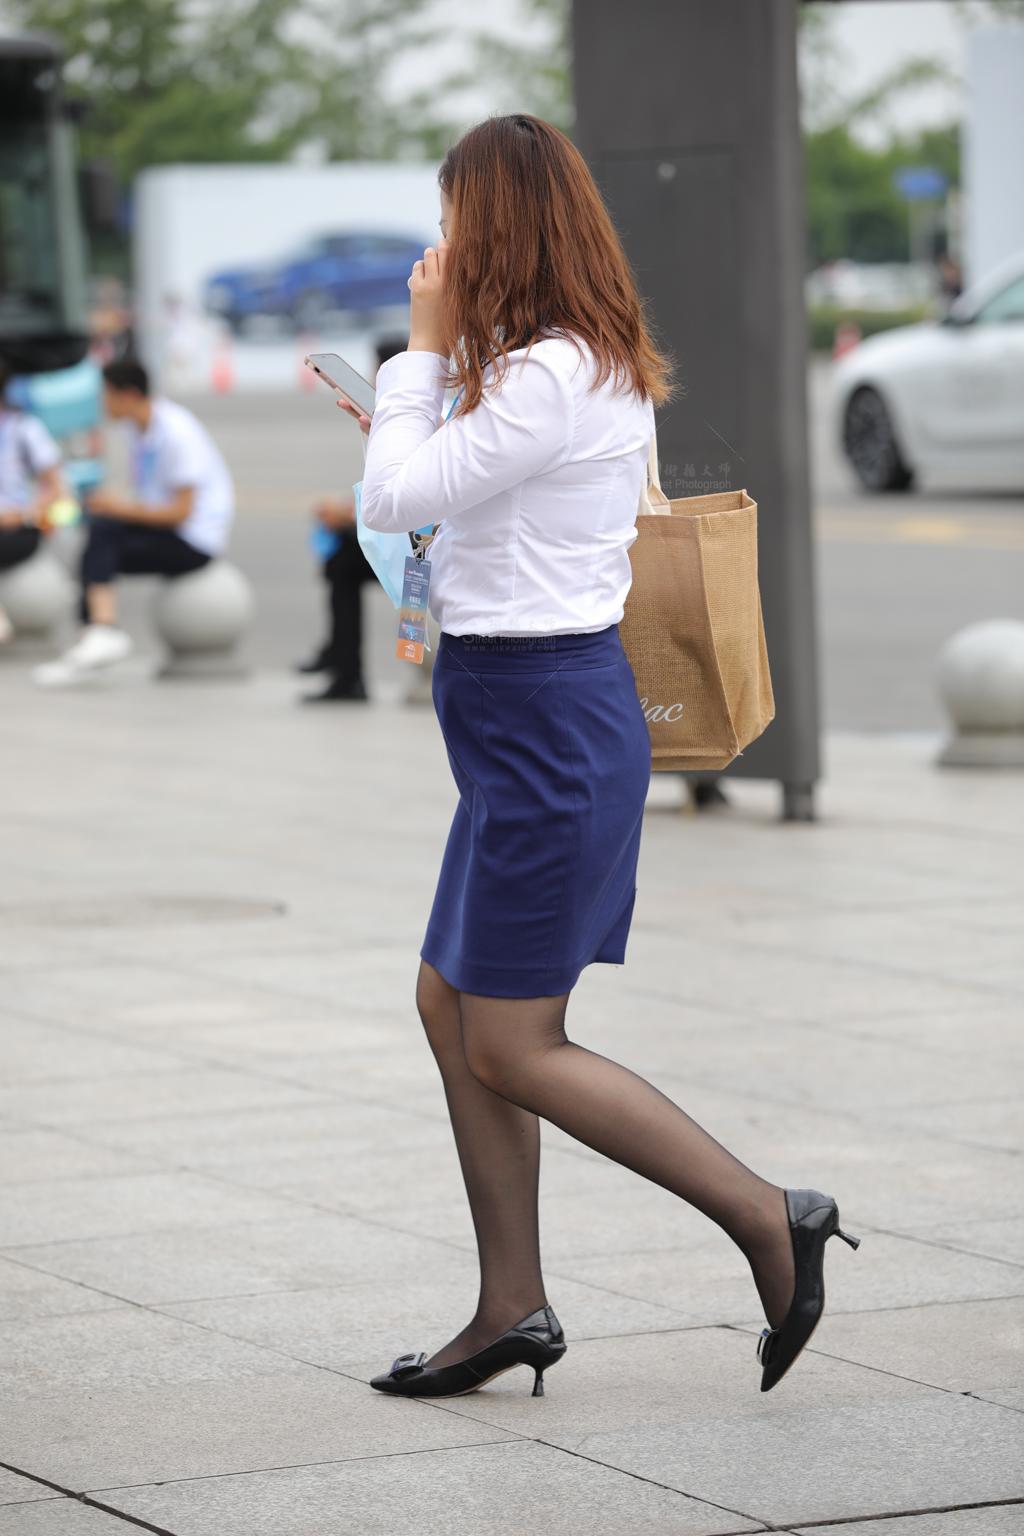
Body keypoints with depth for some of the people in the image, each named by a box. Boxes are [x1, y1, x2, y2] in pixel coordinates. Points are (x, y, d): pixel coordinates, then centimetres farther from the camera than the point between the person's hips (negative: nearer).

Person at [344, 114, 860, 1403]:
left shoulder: (548, 379, -20)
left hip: (546, 721, -10)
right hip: (535, 719, 10)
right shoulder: (601, 368, 11)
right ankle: (512, 1309, 18)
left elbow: (397, 500, -16)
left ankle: (770, 1220, -1)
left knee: (514, 1051, -4)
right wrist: (396, 415, 23)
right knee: (452, 1006, 13)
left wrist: (426, 343, -8)